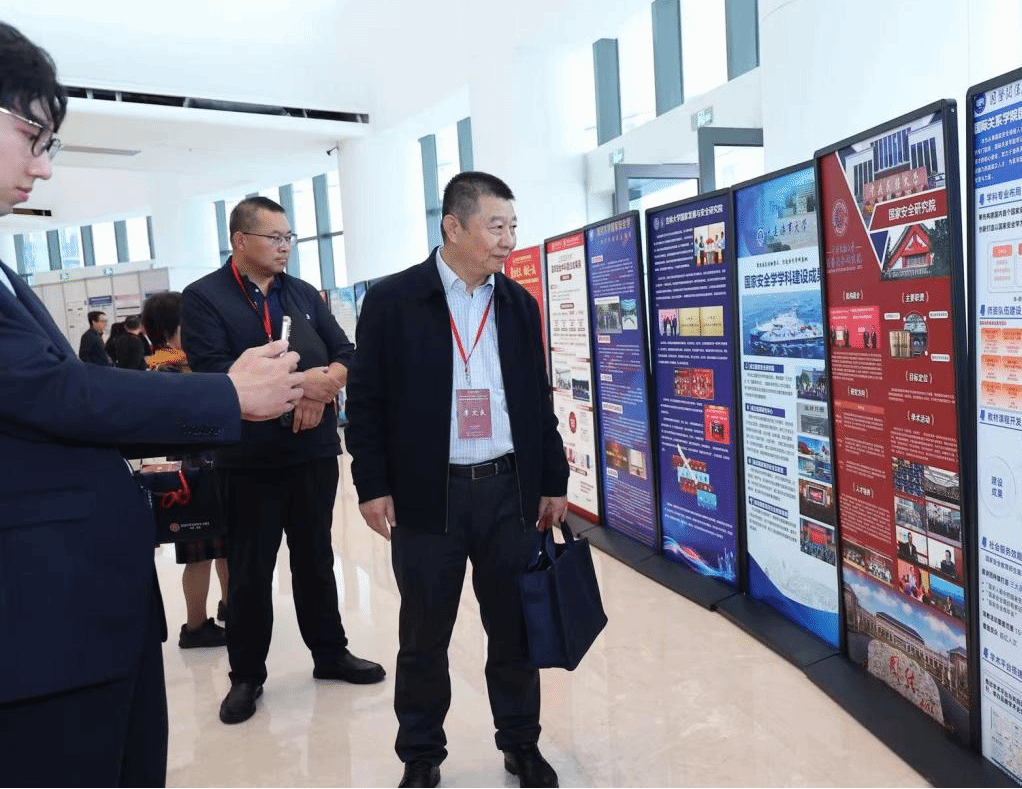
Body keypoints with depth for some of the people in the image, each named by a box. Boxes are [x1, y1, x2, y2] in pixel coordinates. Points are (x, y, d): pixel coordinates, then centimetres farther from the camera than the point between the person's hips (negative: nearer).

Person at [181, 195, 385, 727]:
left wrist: (323, 387, -15)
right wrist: (300, 382, -20)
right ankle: (246, 675, 23)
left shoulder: (303, 294, 11)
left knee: (316, 559, 16)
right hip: (250, 458, -4)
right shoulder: (204, 297, -5)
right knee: (249, 570, 7)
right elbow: (214, 371, -18)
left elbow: (345, 353, 6)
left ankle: (330, 653, 30)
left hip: (315, 450, 4)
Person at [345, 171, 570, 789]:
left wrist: (554, 481, 11)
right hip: (426, 495, -3)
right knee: (424, 638, 11)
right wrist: (373, 485, -7)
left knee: (516, 628, 13)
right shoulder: (392, 300, -4)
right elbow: (366, 398, -3)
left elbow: (538, 400, 11)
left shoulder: (520, 304, 8)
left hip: (511, 490, 3)